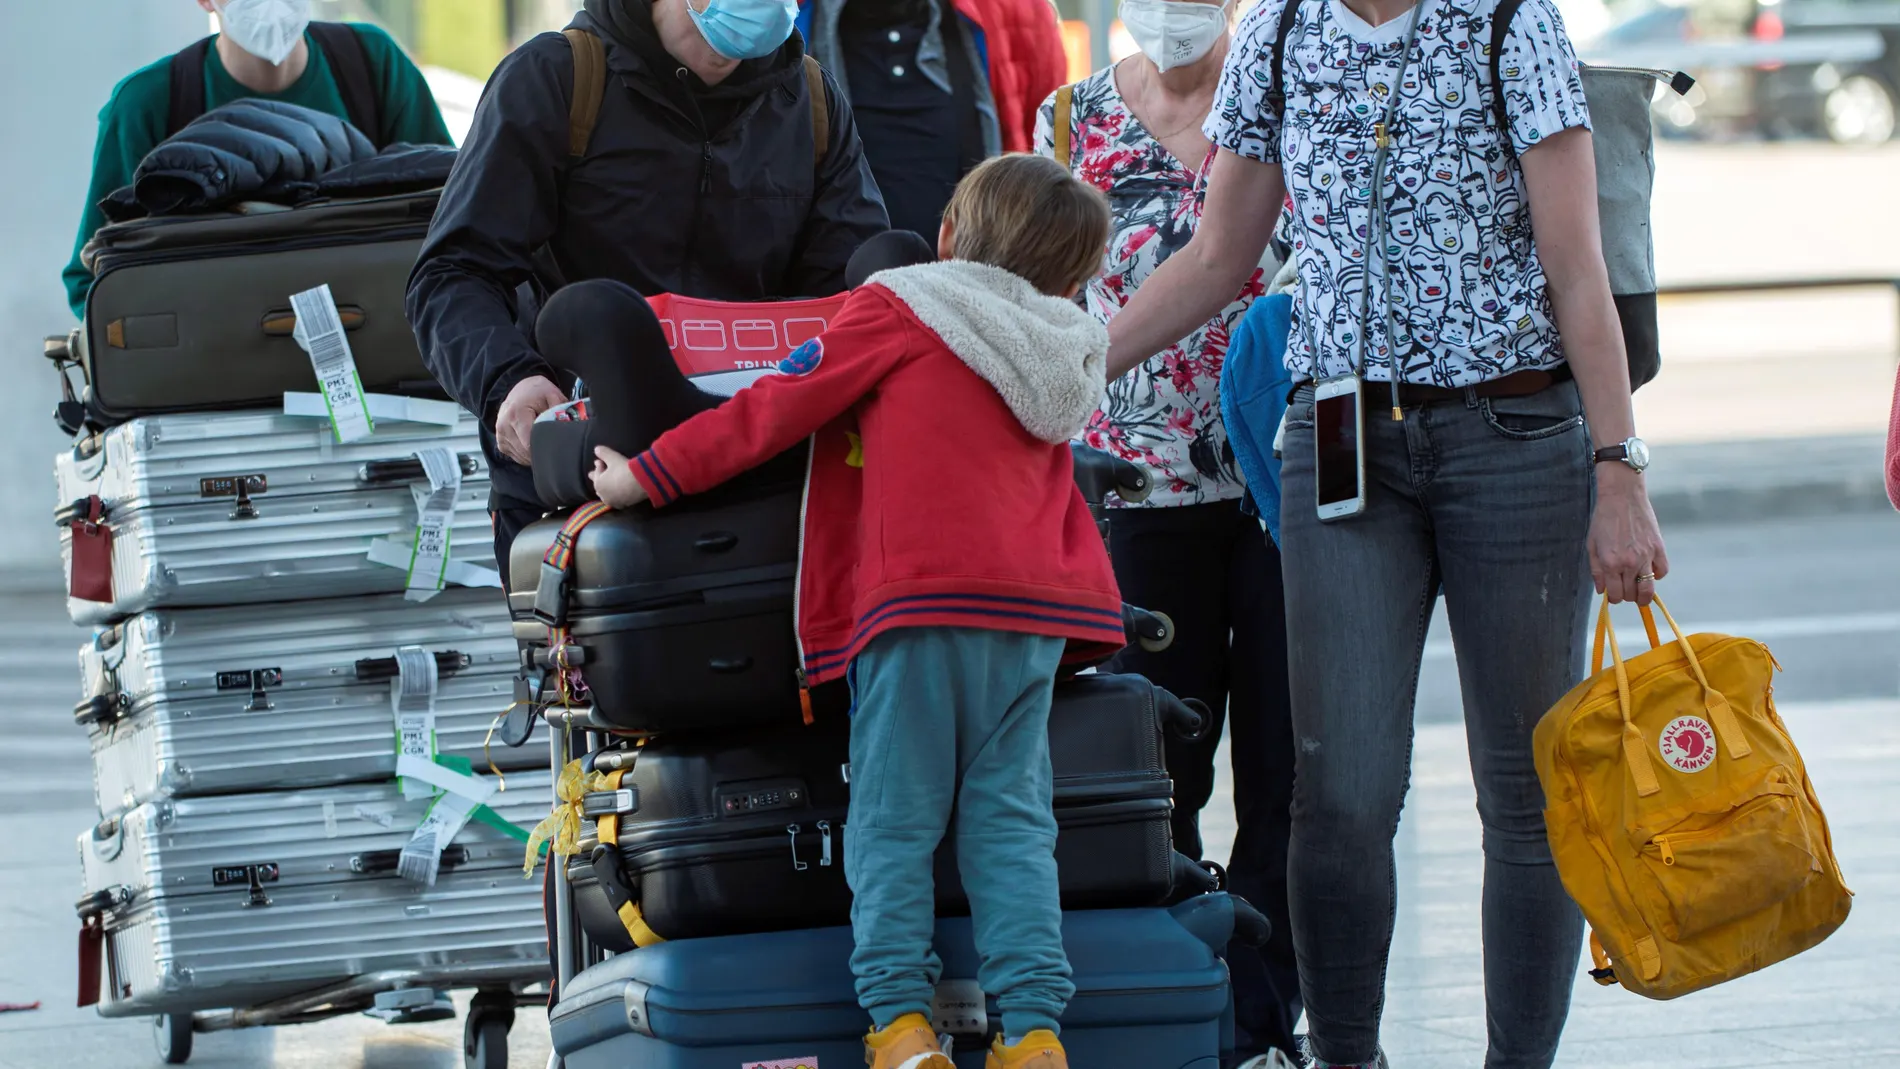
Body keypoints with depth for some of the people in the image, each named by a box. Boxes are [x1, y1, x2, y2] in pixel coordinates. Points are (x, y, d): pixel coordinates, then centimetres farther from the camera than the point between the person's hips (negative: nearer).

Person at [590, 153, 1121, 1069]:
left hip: (923, 598, -5)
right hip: (1038, 613, 5)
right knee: (1010, 818, 5)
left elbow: (774, 411, 4)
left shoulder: (896, 313, 6)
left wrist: (647, 477, 9)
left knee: (894, 818, -1)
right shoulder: (1056, 367, 22)